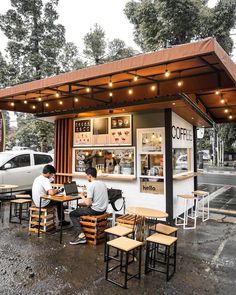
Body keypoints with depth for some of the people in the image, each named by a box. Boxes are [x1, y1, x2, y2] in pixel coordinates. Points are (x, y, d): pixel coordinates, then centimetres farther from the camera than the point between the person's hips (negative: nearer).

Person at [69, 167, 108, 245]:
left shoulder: (91, 185, -18)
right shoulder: (103, 183, 7)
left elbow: (88, 203, -20)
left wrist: (82, 196, -1)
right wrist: (85, 202, 17)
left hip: (95, 210, -8)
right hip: (103, 209, 8)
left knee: (72, 214, 6)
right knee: (83, 209, 32)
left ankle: (81, 235, -5)